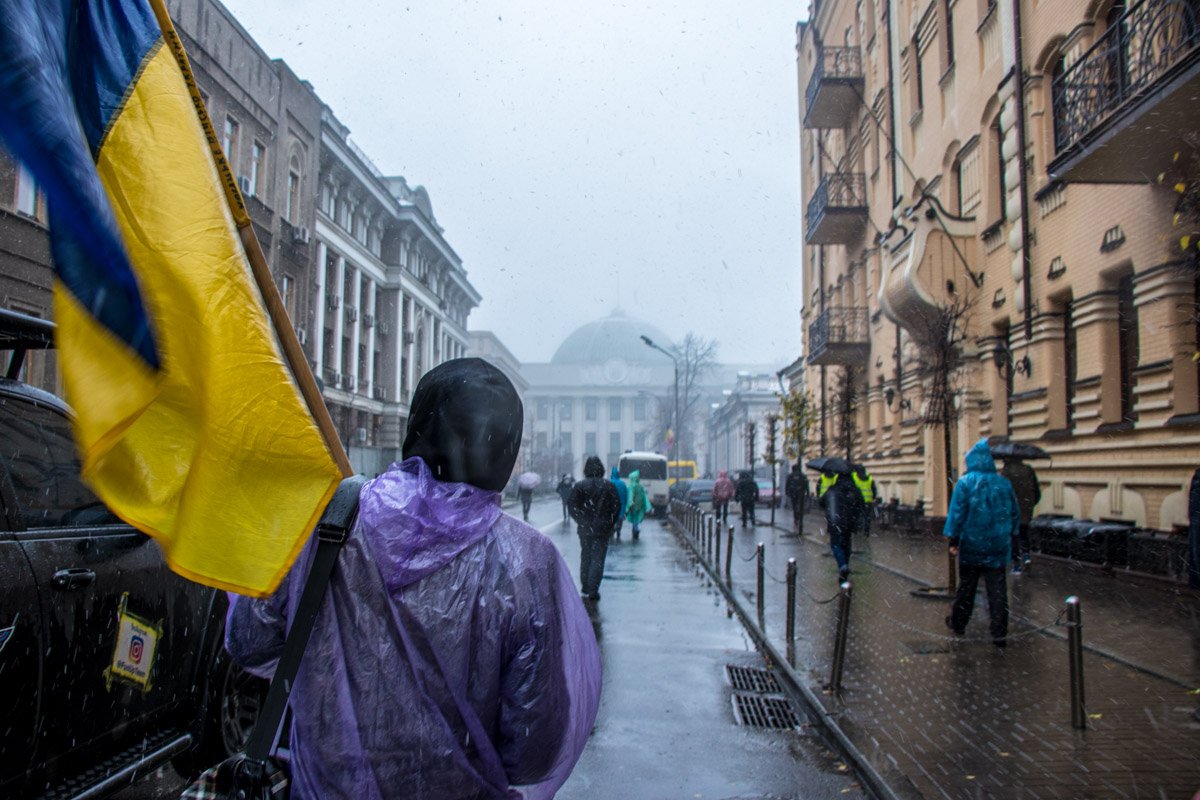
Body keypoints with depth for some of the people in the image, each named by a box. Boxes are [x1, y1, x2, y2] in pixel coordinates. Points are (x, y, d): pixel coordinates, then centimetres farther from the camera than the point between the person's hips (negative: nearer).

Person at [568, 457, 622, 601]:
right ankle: (593, 591, -7)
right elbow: (617, 505, -3)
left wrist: (581, 521, 6)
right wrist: (610, 524, 7)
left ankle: (586, 589, 21)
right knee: (598, 559, 1)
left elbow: (571, 504, -5)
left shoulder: (579, 486, -4)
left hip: (585, 528, 1)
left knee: (585, 557, 16)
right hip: (602, 529, -1)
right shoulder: (609, 486, -3)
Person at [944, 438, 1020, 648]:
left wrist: (953, 540, -5)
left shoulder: (965, 483, -10)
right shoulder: (1004, 483, 0)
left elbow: (957, 513, -11)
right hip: (998, 546, 2)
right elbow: (1015, 514, 9)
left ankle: (958, 624, 25)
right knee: (997, 590, 5)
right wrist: (1009, 535, 20)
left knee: (966, 586, 13)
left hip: (971, 544, -2)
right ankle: (999, 634, 4)